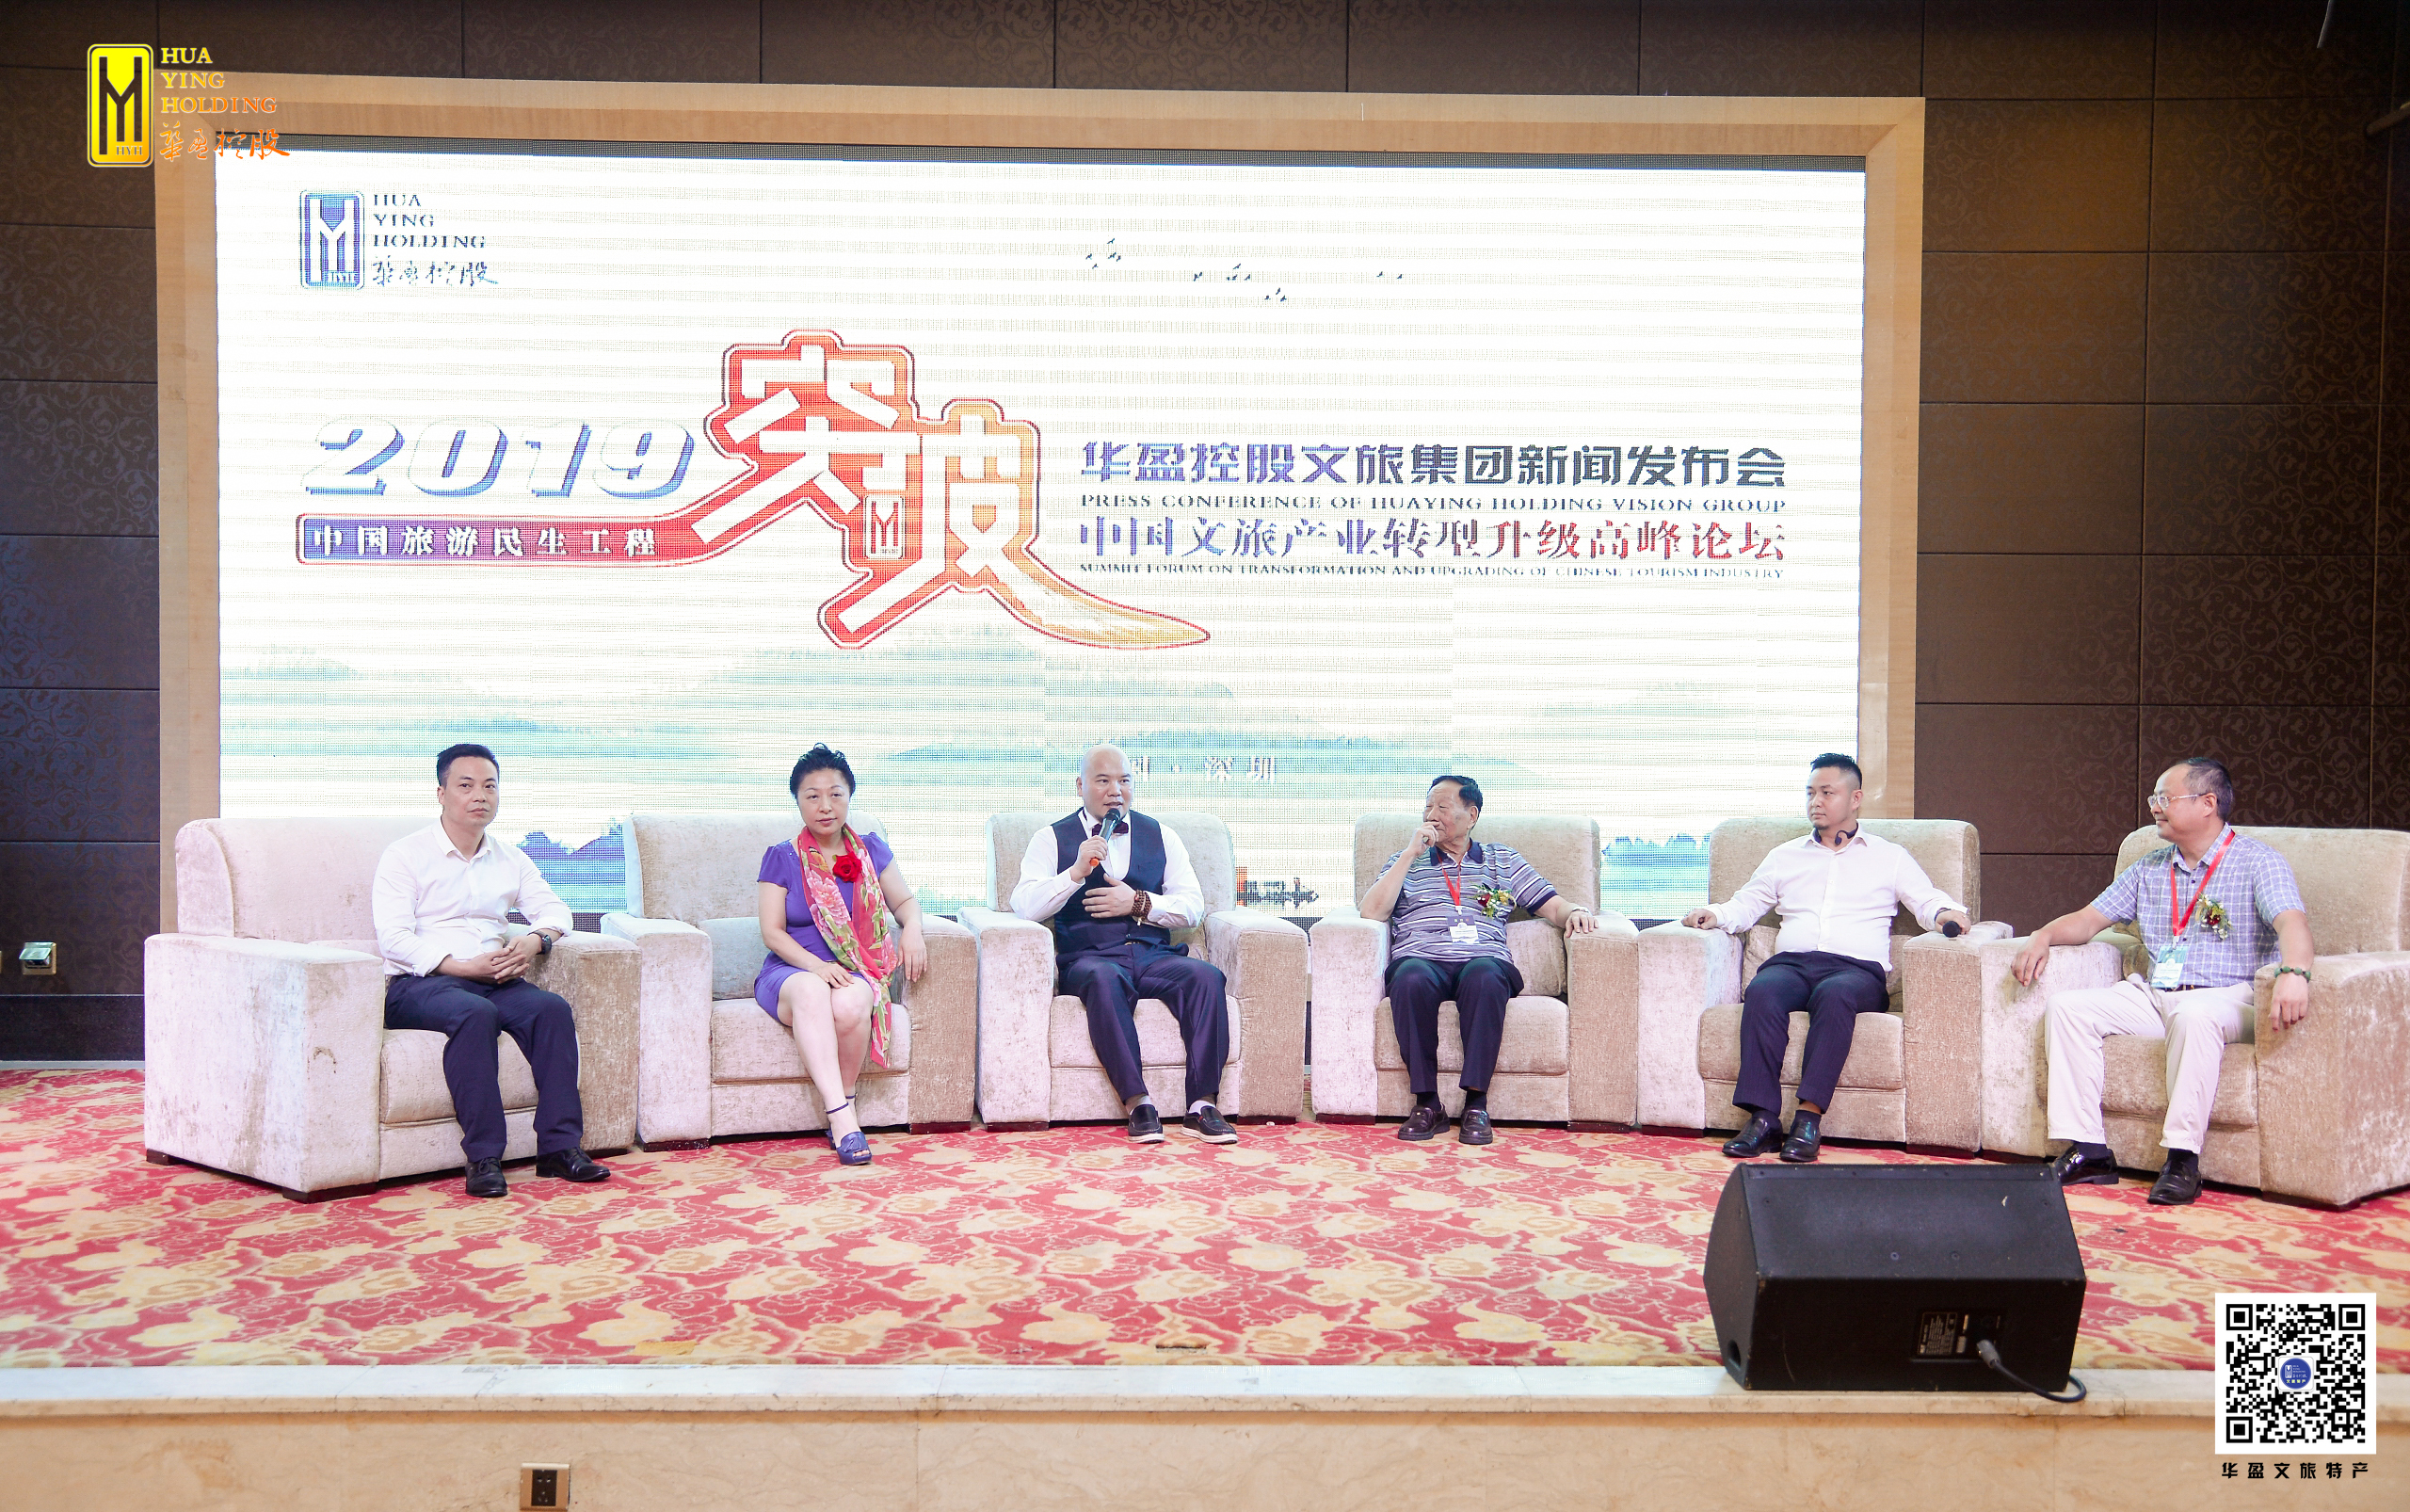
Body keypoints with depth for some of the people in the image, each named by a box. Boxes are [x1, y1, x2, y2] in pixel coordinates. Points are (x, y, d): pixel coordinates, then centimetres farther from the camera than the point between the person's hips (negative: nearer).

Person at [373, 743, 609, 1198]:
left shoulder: (510, 858, 19)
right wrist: (464, 967, -20)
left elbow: (554, 908, 17)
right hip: (417, 984, -4)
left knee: (552, 1008, -26)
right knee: (475, 1014, -37)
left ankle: (559, 1146, -27)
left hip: (494, 980, 5)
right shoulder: (405, 855, 3)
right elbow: (393, 939, -8)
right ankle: (483, 1157, -35)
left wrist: (534, 942, -8)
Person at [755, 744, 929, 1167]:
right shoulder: (781, 858, 7)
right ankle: (842, 1116, -43)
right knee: (811, 991, -38)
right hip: (791, 970, -1)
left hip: (856, 970, 1)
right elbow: (772, 931, 0)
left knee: (850, 1004, -36)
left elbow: (906, 901, 19)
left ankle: (845, 1099, -15)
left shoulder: (870, 851, 13)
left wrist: (912, 930, -6)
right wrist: (815, 965, -18)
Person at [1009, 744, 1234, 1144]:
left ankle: (1202, 1106, -28)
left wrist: (1139, 903, -5)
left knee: (1206, 976, -28)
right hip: (1088, 958, -3)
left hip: (1154, 955, 3)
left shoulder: (1161, 837, 19)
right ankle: (1137, 1104, -36)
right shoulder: (1052, 839, 12)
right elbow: (1024, 906, -2)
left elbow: (1192, 907, 11)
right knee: (1104, 980, -38)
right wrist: (1075, 872, -15)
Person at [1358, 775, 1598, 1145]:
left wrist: (1575, 912, -5)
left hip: (1484, 959, 0)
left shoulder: (1502, 861, 25)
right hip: (1421, 958, 0)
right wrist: (1410, 854, 4)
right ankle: (1427, 1104, -30)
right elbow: (1371, 911, 7)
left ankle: (1476, 1105, -34)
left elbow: (1553, 906, 19)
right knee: (1412, 978, -38)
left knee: (1484, 977, -39)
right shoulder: (1406, 862, 24)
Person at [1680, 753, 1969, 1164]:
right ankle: (1763, 1117, -39)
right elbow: (1746, 904, 26)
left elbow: (1928, 900, 12)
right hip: (1791, 962, 2)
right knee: (1762, 991, -35)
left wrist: (1946, 913, -11)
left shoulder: (1890, 857, 23)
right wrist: (1715, 915, 5)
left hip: (1858, 967, -2)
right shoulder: (1784, 856, 29)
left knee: (1835, 995, -39)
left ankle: (1809, 1116, -41)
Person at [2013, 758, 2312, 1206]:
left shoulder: (2257, 862, -1)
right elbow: (2090, 918, 19)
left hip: (2227, 998, -6)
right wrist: (2044, 936, -2)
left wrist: (2294, 972, -40)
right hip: (2153, 997, 6)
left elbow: (2291, 921, -19)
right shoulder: (2150, 869, 18)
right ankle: (2088, 1150, -18)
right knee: (2067, 1007, -15)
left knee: (2194, 1014, -40)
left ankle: (2183, 1157, -34)